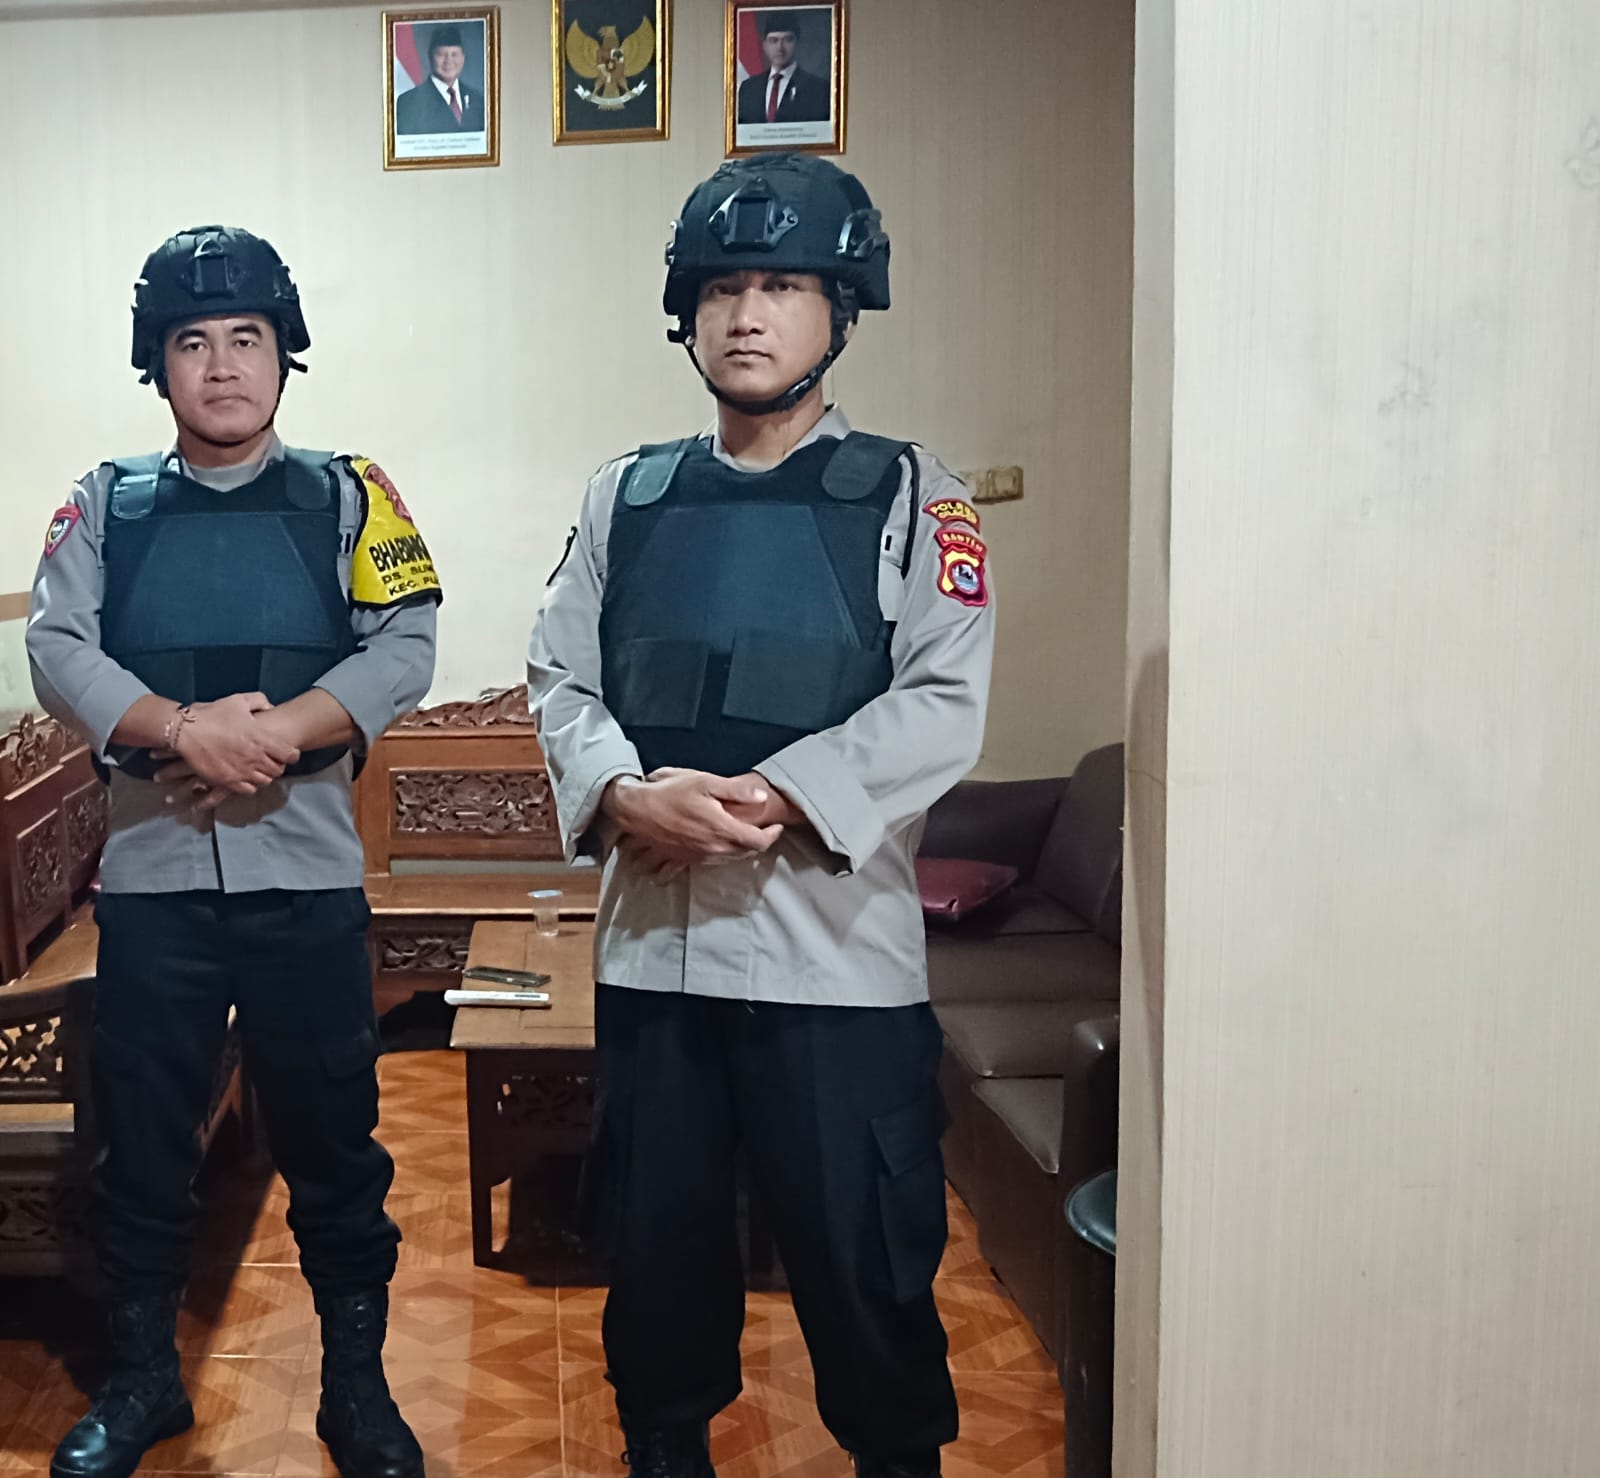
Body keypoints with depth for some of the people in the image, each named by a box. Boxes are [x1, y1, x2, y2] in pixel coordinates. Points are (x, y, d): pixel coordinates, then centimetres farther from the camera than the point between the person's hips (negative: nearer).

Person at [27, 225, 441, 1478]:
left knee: (333, 1139, 8)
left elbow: (403, 651, -7)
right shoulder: (107, 506, 9)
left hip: (306, 875, -1)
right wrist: (183, 728, -20)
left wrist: (270, 733, -20)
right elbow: (59, 653, -4)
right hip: (150, 872, 2)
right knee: (143, 1140, 13)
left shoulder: (348, 496, 4)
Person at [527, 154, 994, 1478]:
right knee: (653, 1237, 17)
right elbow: (561, 681, 7)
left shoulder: (908, 497, 0)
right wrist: (628, 794, -13)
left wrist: (771, 797, -19)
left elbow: (944, 706, -10)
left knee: (866, 1257, 6)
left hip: (838, 946, -3)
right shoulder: (626, 498, 11)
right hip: (652, 938, 4)